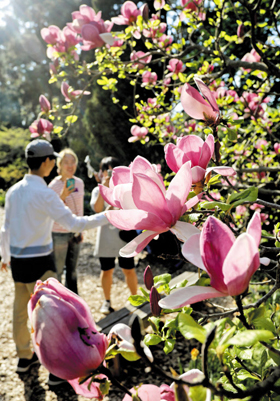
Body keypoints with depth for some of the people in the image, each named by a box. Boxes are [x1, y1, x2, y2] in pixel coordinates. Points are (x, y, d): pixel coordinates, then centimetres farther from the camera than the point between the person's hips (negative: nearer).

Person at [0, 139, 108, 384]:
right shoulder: (44, 193, -19)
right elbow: (74, 224, -22)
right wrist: (108, 216, -16)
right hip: (39, 261, -8)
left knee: (21, 310, 18)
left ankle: (24, 358, 36)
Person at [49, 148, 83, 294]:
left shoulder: (79, 182, 3)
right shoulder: (54, 185, -15)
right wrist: (63, 196, -34)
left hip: (74, 233, 6)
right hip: (59, 234, -6)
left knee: (72, 270, 18)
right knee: (57, 271, 5)